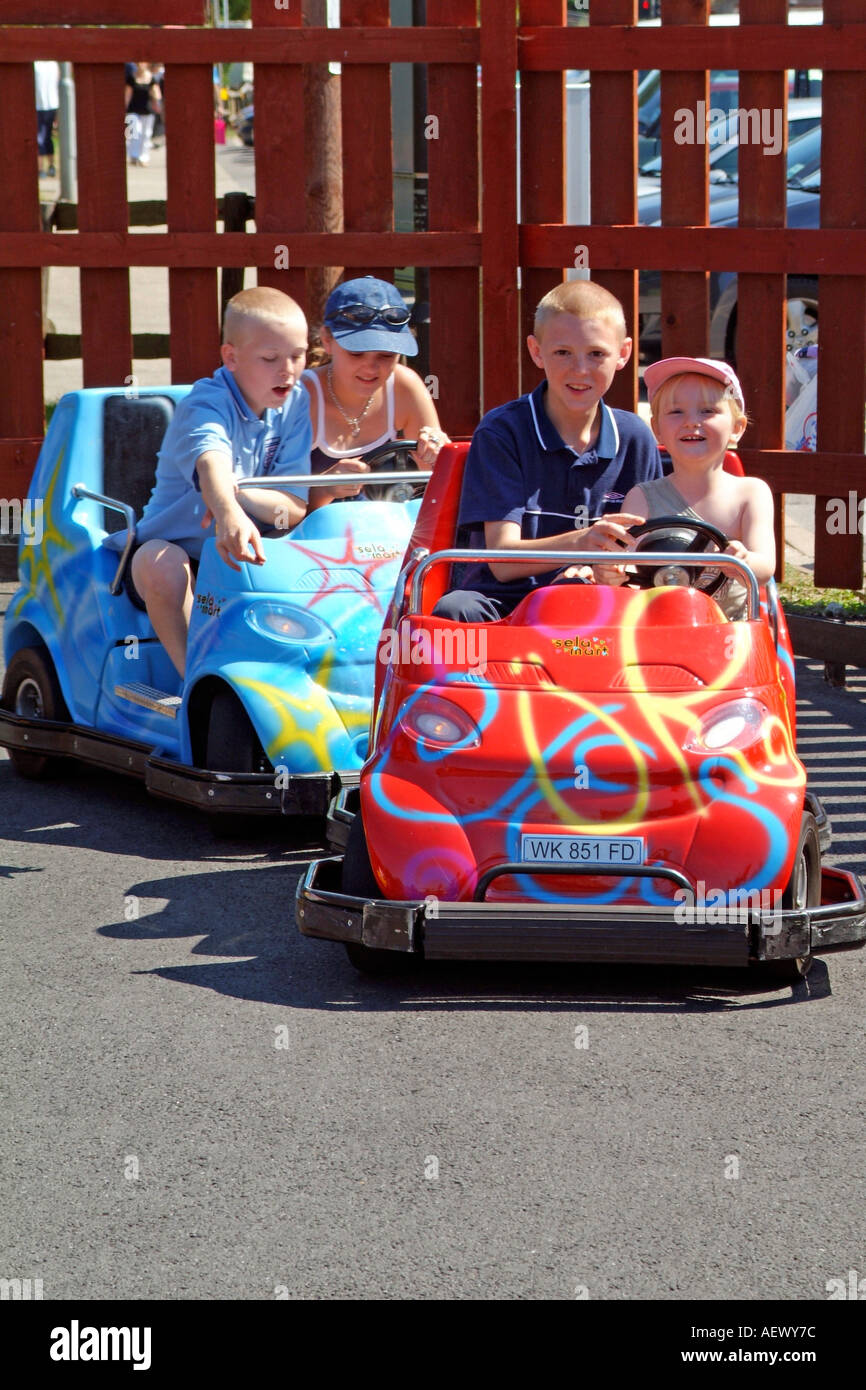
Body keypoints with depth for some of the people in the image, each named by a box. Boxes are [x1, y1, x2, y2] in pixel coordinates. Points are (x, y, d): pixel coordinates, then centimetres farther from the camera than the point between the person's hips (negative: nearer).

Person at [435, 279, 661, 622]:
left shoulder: (635, 439, 8)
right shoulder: (501, 431, -4)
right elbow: (502, 560, -13)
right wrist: (581, 542, -32)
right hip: (505, 604, -3)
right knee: (454, 609, -35)